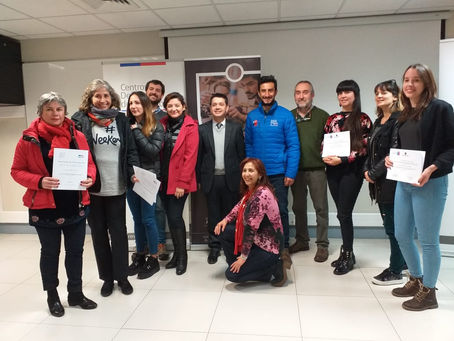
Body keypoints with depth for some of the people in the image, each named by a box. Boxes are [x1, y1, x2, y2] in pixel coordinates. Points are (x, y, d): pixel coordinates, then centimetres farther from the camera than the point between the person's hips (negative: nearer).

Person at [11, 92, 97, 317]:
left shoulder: (77, 136, 1)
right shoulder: (29, 139, -7)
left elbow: (90, 163, 8)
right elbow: (17, 171, -3)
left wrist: (89, 177, -14)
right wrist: (39, 181, -21)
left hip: (76, 205, 3)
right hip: (44, 207, -2)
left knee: (75, 251, 13)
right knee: (50, 252, 13)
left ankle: (76, 293, 32)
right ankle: (52, 296, 32)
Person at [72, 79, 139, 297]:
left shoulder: (121, 119, 5)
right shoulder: (80, 120, -1)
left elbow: (130, 150, 5)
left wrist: (134, 172, -9)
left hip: (116, 187, 1)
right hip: (92, 187, 0)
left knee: (118, 231, 8)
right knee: (98, 233, 11)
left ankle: (121, 276, 24)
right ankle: (107, 277, 27)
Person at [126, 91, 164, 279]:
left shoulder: (156, 126, -4)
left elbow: (153, 150, -16)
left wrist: (137, 132, -14)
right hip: (130, 178, 4)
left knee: (148, 219, 1)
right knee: (137, 219, 13)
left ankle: (153, 259, 16)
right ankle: (139, 256, 27)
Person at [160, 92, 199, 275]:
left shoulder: (190, 127, -7)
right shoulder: (162, 125, 8)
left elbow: (190, 157, -12)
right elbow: (157, 152, 9)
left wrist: (182, 183, -15)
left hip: (179, 181, -5)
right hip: (163, 179, 5)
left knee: (175, 217, -5)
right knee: (170, 217, 11)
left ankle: (182, 257, 13)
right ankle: (177, 254, 26)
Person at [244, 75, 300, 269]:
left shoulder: (285, 115, -3)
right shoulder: (252, 117, 6)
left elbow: (293, 146, -6)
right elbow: (248, 145, 9)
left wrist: (291, 173, -12)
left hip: (278, 173, -3)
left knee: (280, 211, 2)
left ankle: (284, 249, 17)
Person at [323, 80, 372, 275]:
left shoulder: (363, 119, -2)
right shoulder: (332, 119, 13)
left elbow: (364, 147, -8)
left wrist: (341, 159, -16)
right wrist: (325, 157, -5)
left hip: (351, 170, -5)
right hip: (332, 170, 5)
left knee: (344, 213, -5)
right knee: (342, 213, 11)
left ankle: (348, 256, 10)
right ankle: (346, 251, 23)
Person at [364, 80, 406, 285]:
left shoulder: (399, 120, -11)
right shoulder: (378, 122, 17)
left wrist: (374, 173, -13)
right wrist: (367, 170, 3)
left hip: (391, 181, -9)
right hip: (379, 182, 9)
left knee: (393, 227, -1)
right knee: (390, 225, 16)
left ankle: (395, 272, 12)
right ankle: (402, 263, 31)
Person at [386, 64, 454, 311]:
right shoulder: (404, 114, 13)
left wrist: (432, 168, -23)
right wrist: (389, 158, 0)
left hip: (429, 184, -7)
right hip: (403, 182, 7)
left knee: (427, 240, 3)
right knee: (402, 235, 14)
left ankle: (428, 293, 20)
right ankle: (416, 280, 35)